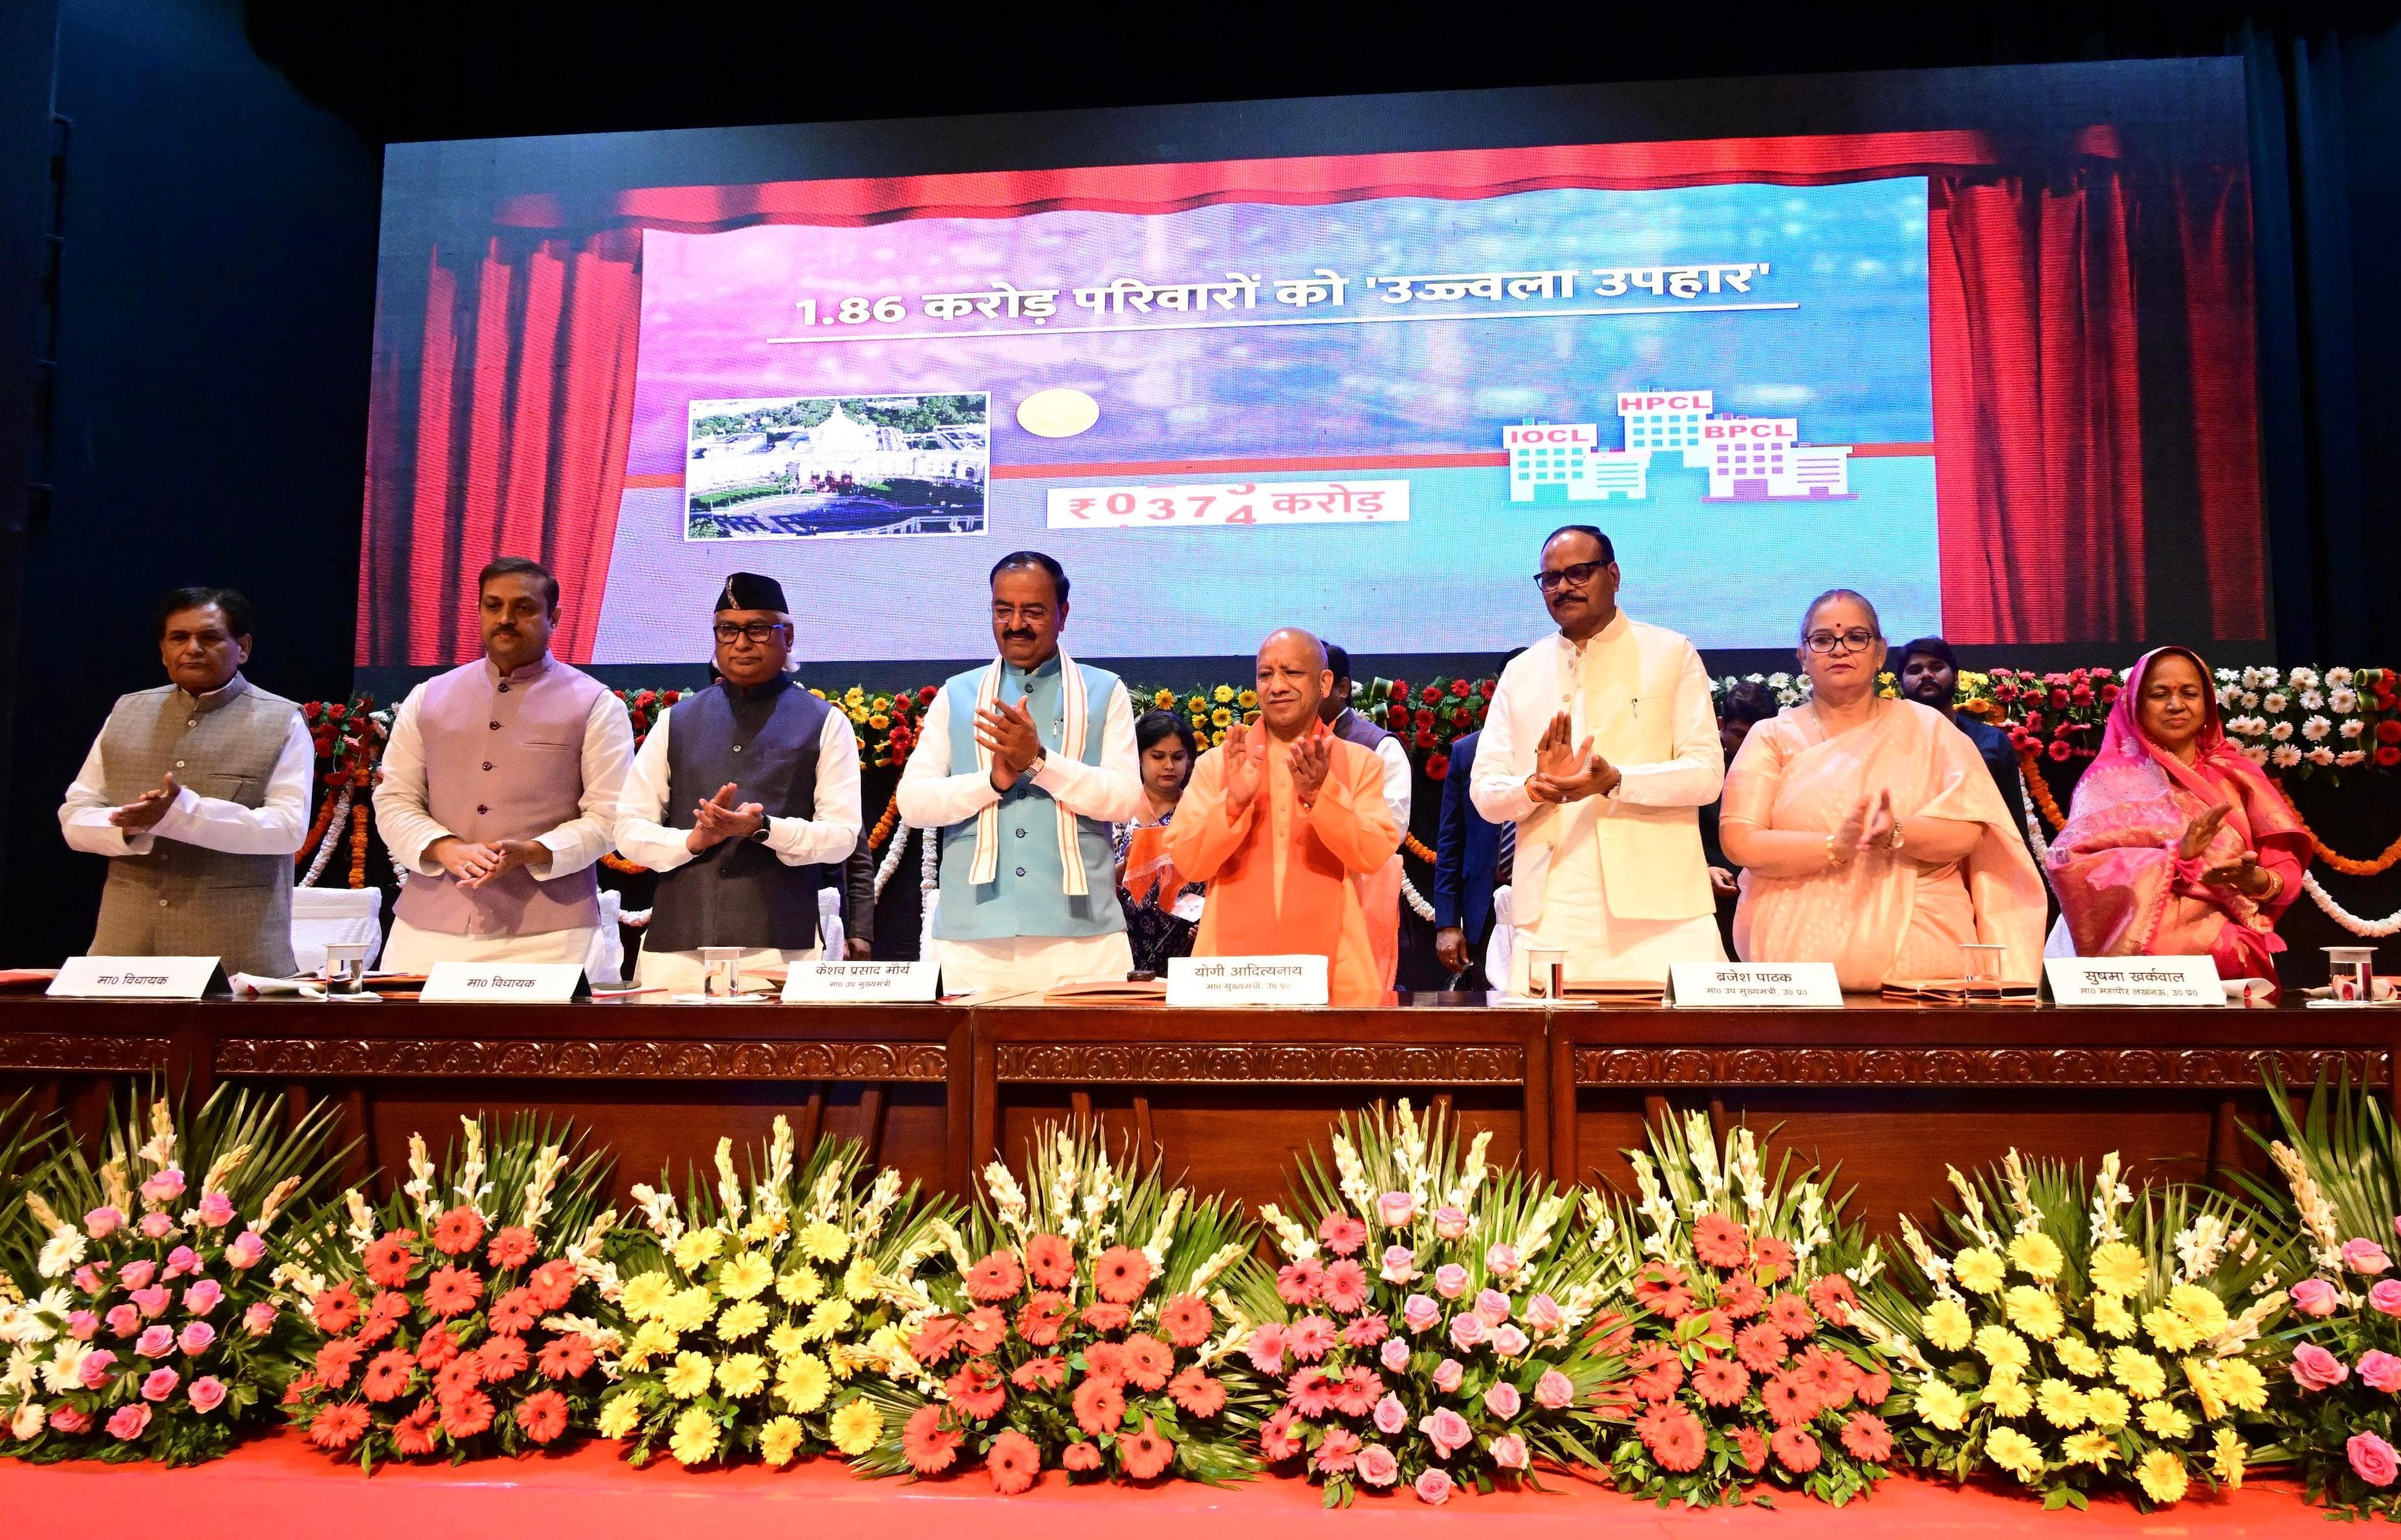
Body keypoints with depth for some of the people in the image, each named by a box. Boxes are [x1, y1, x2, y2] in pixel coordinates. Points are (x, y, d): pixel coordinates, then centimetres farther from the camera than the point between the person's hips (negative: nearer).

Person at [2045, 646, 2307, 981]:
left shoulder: (2237, 776, 15)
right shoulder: (2111, 778, 5)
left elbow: (2287, 869, 10)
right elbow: (2073, 865, -10)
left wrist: (2257, 880, -13)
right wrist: (2175, 855, -18)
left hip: (2231, 951, 2)